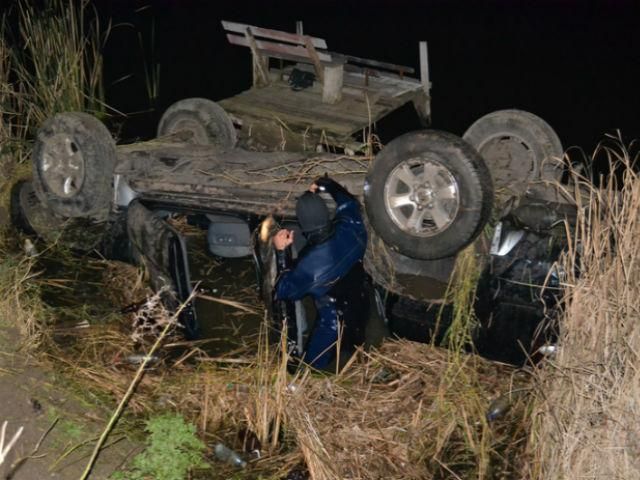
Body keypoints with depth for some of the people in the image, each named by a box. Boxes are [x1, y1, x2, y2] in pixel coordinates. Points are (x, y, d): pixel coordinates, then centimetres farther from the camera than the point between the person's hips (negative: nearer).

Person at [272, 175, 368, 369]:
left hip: (334, 325, -6)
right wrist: (327, 185, 13)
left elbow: (284, 291, -14)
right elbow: (349, 203, 2)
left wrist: (280, 252, -13)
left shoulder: (308, 265, -36)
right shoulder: (349, 230, -24)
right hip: (360, 308, 6)